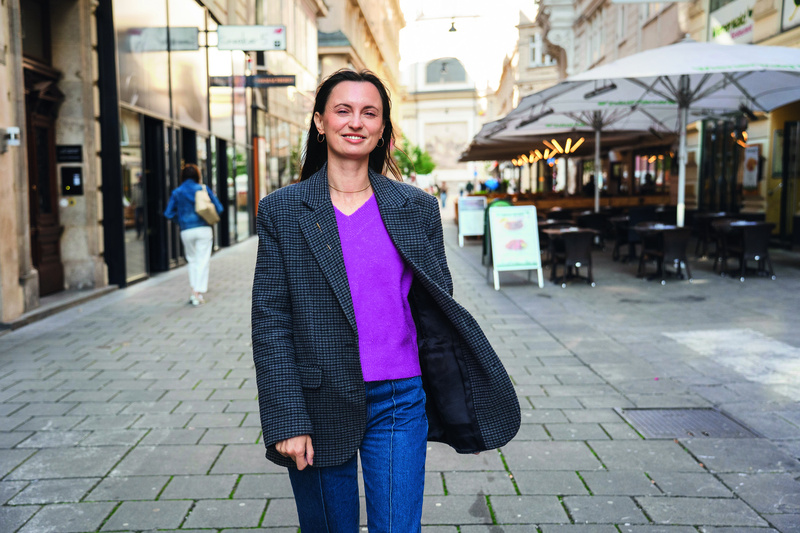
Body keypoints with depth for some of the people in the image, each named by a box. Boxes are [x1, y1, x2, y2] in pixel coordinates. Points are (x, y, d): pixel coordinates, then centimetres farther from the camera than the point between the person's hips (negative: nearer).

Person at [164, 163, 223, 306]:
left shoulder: (176, 193, 5)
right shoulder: (204, 189, 1)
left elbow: (169, 214, 2)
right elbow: (218, 208, 2)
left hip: (186, 231, 2)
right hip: (203, 229, -2)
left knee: (192, 260, 16)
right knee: (203, 261, 0)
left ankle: (194, 291, 10)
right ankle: (199, 293, -4)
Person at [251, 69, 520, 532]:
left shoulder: (418, 208, 3)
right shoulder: (282, 211, -1)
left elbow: (437, 311, 8)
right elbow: (271, 323, -4)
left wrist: (465, 403, 6)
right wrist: (286, 420, -10)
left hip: (398, 402, 1)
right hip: (318, 408, 0)